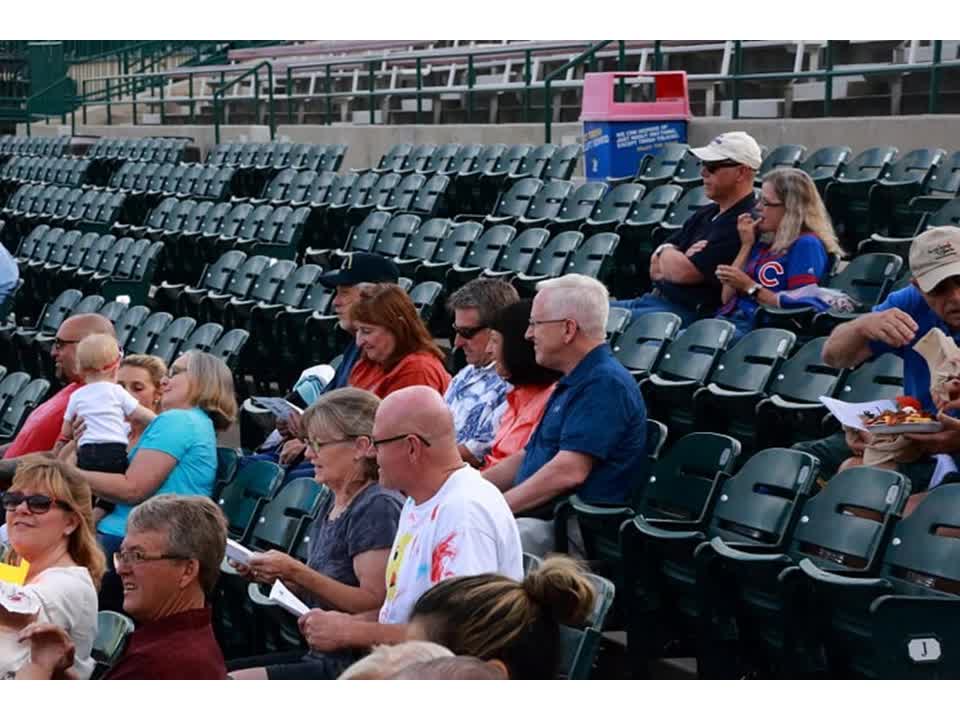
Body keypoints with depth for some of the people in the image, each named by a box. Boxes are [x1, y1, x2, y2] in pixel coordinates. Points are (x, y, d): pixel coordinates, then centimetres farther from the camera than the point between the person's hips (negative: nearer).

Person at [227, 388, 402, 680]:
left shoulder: (378, 507, -14)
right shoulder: (333, 502, 14)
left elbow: (374, 602, -21)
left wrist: (297, 572, -21)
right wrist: (277, 575, 2)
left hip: (354, 664, -9)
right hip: (321, 654, 9)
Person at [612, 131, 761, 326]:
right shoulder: (706, 214, 19)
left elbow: (683, 272, -18)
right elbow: (655, 269, 16)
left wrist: (665, 252, 5)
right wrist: (677, 259, -8)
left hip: (691, 312, -10)